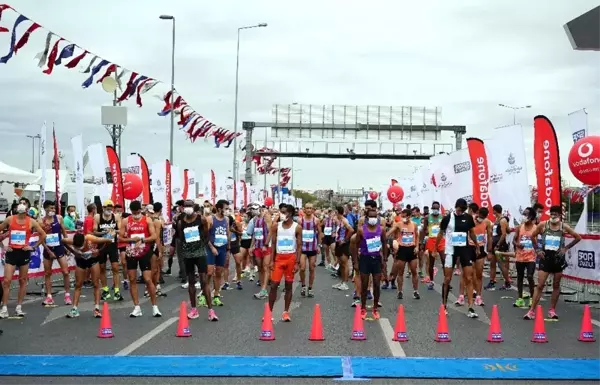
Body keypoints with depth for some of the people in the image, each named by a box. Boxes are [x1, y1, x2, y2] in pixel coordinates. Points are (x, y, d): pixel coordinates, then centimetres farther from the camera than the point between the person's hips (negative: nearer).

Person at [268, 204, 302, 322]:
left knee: (289, 286, 5)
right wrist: (271, 260, 0)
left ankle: (286, 312, 14)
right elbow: (273, 244, 6)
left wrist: (297, 263, -9)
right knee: (274, 285, -1)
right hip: (279, 258, 2)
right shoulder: (276, 226, 3)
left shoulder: (297, 227, -4)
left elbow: (299, 246, -3)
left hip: (291, 258, -2)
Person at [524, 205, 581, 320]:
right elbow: (533, 236, 10)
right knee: (540, 285, -5)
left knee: (556, 285, 8)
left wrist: (566, 248, 1)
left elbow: (578, 237, 7)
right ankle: (532, 311, -4)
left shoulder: (564, 227, -2)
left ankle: (552, 310, 19)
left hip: (558, 258, 1)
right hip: (545, 257, -1)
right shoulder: (543, 225, -3)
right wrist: (537, 249, 3)